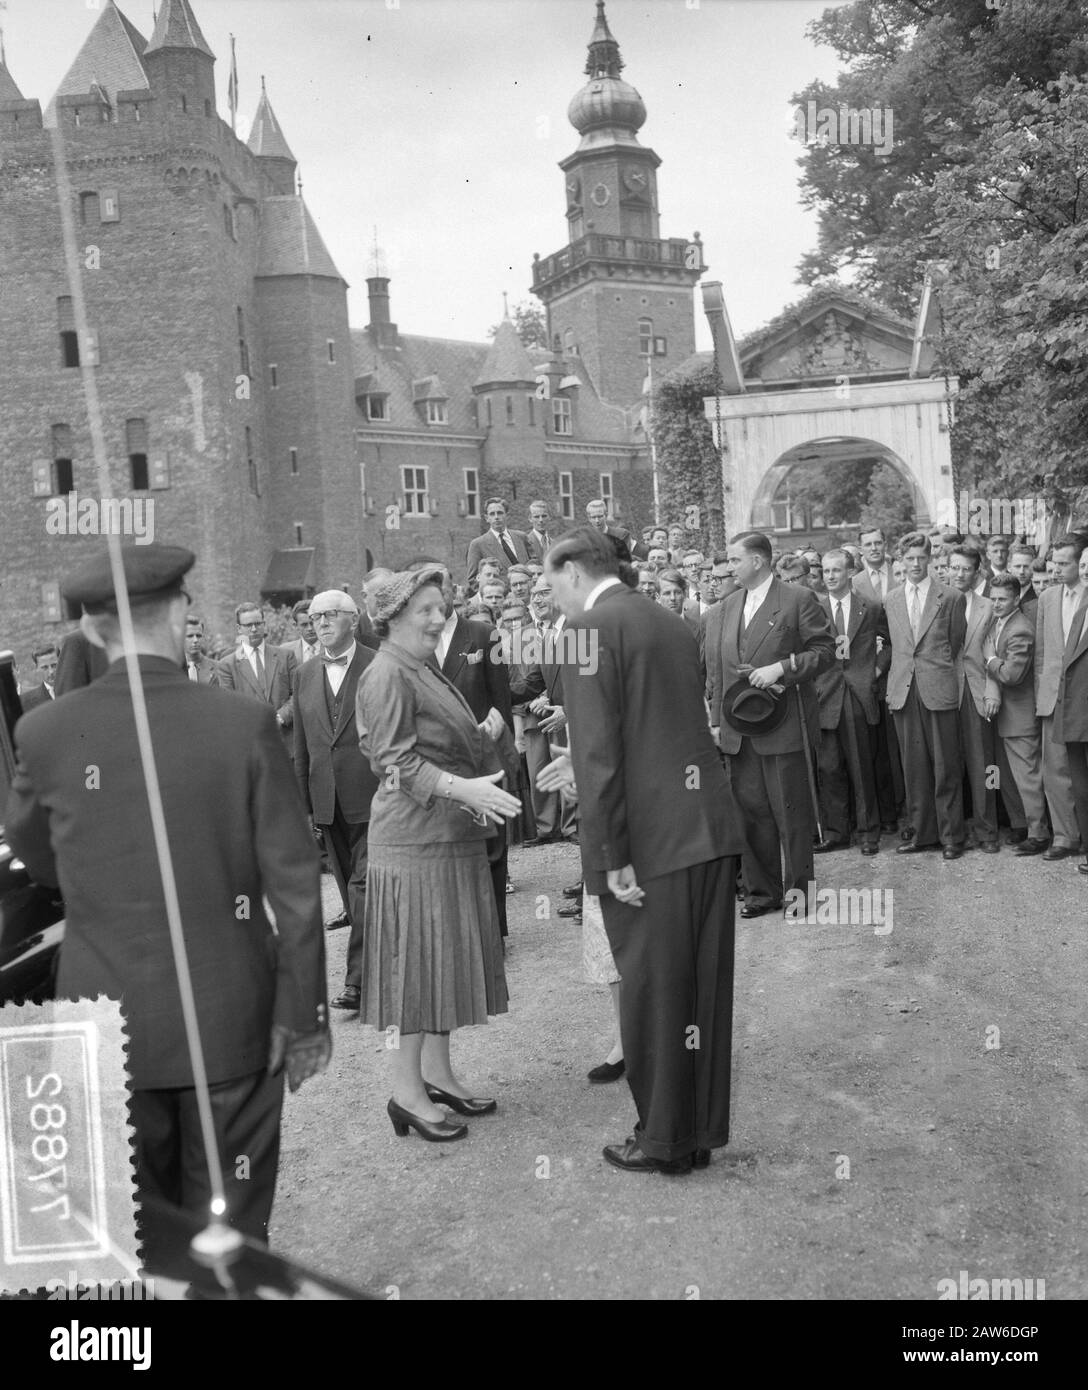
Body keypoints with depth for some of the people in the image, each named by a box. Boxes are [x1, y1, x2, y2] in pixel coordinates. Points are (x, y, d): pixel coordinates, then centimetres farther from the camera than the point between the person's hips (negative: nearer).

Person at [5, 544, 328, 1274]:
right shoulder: (245, 723, -13)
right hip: (230, 1018, -1)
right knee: (228, 1234, 15)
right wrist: (305, 1015, 0)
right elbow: (294, 884, -10)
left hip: (107, 1019, 2)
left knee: (133, 1235, 18)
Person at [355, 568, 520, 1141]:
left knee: (445, 956, 14)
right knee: (415, 959, -3)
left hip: (451, 836, 10)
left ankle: (437, 1072, 26)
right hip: (414, 839, -10)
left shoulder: (426, 671, 17)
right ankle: (407, 1092, 8)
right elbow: (396, 762, -20)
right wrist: (462, 788, -29)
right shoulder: (387, 676, -13)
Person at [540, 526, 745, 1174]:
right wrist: (585, 764, 26)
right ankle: (701, 1130, 30)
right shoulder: (670, 623, 16)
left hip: (652, 839, -8)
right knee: (702, 986, 15)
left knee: (653, 990, 6)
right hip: (710, 828, 8)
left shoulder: (592, 629, -8)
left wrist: (613, 855, -15)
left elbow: (599, 750, -16)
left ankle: (664, 1141, 20)